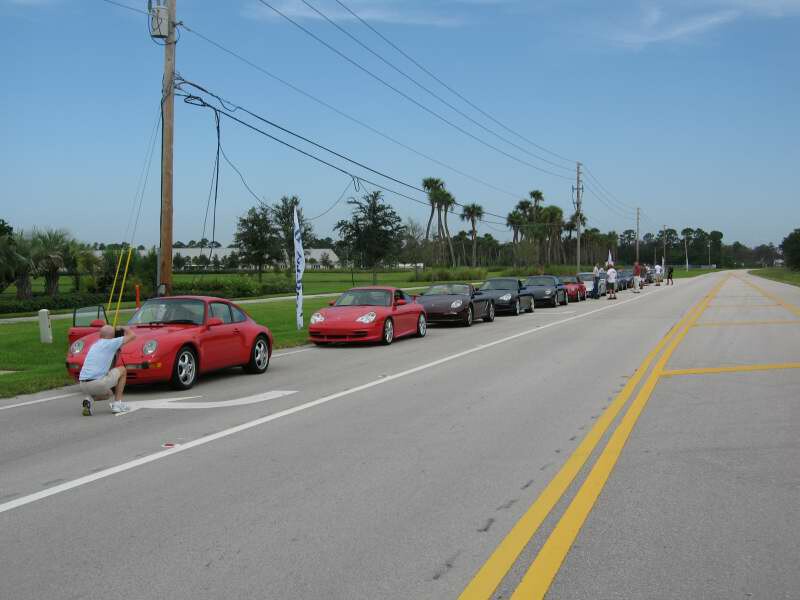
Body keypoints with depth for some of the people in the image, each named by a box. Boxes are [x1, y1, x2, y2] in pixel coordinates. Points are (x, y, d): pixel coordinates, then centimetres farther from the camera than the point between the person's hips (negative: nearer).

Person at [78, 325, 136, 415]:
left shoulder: (94, 345, 23)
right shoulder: (110, 343, 1)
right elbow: (132, 336, 8)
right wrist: (124, 328, 28)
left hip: (83, 386, 7)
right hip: (98, 383, -7)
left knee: (108, 394, 37)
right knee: (122, 370, 19)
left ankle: (89, 399, 3)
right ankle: (117, 404, 14)